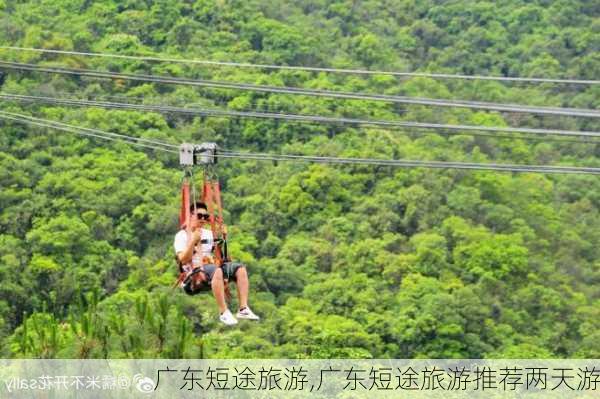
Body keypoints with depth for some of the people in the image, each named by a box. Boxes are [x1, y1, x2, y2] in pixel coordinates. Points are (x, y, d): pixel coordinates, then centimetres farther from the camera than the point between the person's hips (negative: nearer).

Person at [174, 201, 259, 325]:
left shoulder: (209, 233, 22)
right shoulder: (182, 235, 2)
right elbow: (183, 260, -12)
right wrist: (193, 240, -19)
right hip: (194, 274, -7)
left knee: (240, 269, -17)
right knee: (216, 270, -39)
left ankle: (243, 309, -25)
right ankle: (223, 313, -39)